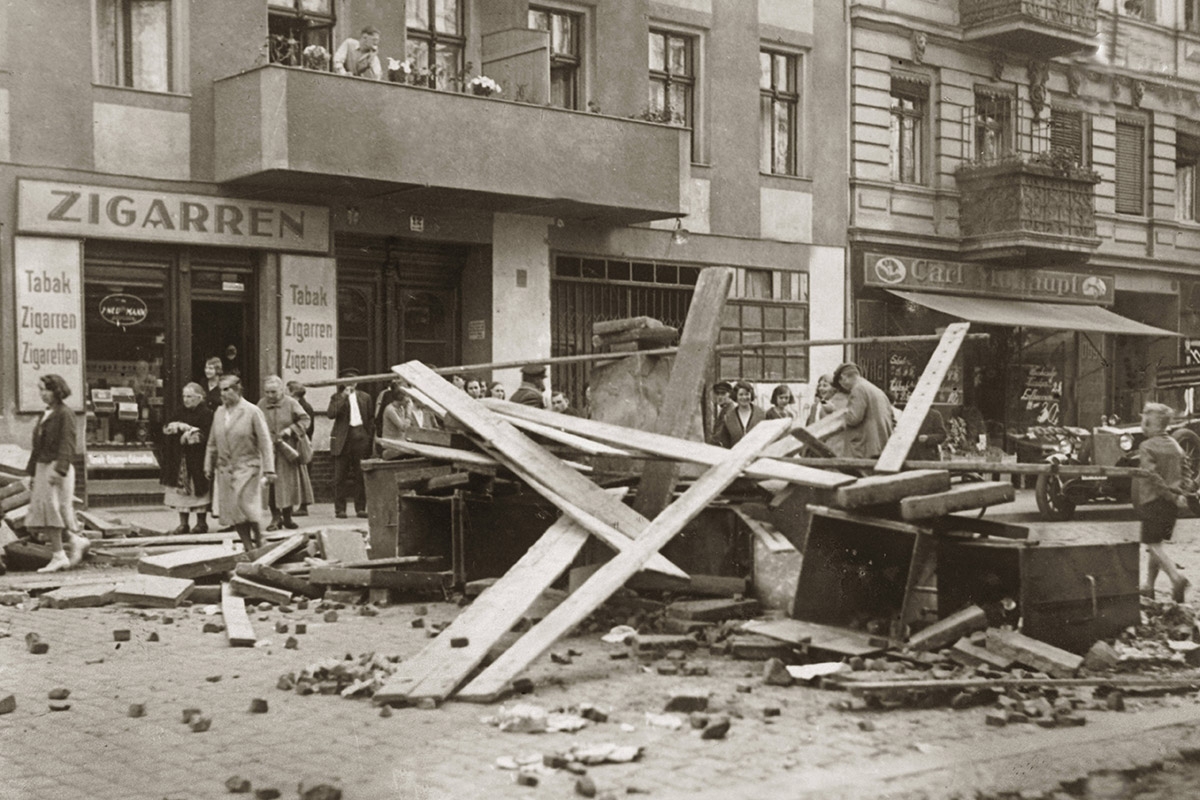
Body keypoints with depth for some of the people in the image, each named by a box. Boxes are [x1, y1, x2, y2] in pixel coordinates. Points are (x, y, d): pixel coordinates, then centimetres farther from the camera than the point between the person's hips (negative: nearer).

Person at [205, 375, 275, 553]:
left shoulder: (252, 411, -5)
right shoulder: (219, 413, 10)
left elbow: (265, 442, -7)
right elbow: (212, 443, 17)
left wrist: (269, 469, -12)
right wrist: (209, 467, 15)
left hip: (247, 468, -5)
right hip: (224, 469, 5)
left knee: (249, 508, -10)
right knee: (232, 510, 3)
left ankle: (259, 543, 9)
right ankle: (248, 548, 13)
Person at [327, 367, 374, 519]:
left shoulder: (365, 397, 12)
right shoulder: (337, 397, 6)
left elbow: (371, 418, 13)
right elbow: (330, 414, -11)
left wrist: (370, 437, 4)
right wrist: (343, 397, -13)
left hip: (360, 438, 2)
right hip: (342, 439, -2)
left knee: (360, 475, 2)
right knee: (340, 476, -1)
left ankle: (360, 508, 8)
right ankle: (340, 509, 2)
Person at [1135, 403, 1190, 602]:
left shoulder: (1146, 446, -11)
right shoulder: (1176, 447, 10)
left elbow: (1151, 476, -21)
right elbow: (1184, 475, 11)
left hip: (1153, 501, -7)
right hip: (1172, 504, 7)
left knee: (1154, 546, -3)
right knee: (1156, 544, 16)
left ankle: (1177, 578, -23)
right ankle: (1148, 586, 21)